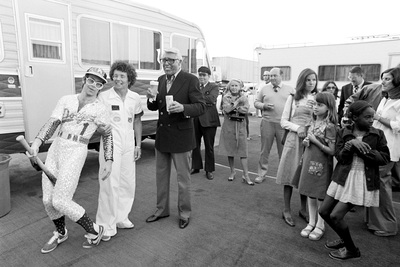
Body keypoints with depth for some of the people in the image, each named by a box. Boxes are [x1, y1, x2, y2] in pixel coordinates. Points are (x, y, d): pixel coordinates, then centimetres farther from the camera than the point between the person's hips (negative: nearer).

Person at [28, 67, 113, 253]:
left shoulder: (100, 109, -1)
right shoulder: (66, 100, 7)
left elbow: (107, 135, 4)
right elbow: (53, 122, -5)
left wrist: (109, 161, -4)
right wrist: (37, 141, -21)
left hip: (76, 153, -4)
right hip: (55, 149, 5)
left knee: (60, 201, -10)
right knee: (48, 200, 9)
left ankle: (94, 230, 12)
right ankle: (60, 233, 36)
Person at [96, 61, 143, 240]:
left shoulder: (135, 98, 3)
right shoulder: (103, 96, -8)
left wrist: (138, 145, 9)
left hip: (129, 145, 5)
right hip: (110, 144, -4)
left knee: (128, 183, 11)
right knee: (110, 184, -2)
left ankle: (121, 218, 30)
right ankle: (106, 226, 13)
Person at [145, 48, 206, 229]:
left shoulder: (190, 80, -10)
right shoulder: (161, 80, 8)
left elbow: (201, 106, -14)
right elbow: (154, 107, 11)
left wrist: (183, 108, -32)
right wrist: (151, 99, -11)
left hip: (180, 137, -6)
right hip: (161, 136, 6)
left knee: (183, 179, 9)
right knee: (161, 176, 17)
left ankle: (184, 213, 28)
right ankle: (162, 209, 36)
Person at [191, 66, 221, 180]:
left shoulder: (214, 87, 2)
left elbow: (211, 99, -17)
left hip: (208, 120, -4)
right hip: (195, 119, 4)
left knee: (209, 146, 5)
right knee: (195, 145, 10)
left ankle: (209, 170, 17)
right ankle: (196, 166, 27)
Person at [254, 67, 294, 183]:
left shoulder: (289, 89, 8)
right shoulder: (264, 88, 10)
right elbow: (256, 102, 12)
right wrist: (264, 106, -10)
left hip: (283, 124, 0)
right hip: (267, 123, 1)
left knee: (284, 151, 5)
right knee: (265, 150, 5)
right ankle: (262, 173, 16)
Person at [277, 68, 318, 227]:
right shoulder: (293, 98, 1)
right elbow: (283, 122, 2)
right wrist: (297, 127, -15)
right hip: (294, 139, -2)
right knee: (290, 175, 2)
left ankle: (303, 209, 28)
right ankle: (287, 210, 17)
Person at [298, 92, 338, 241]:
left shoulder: (329, 126, -15)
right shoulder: (313, 122, 5)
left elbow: (331, 151, -16)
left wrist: (315, 141, -20)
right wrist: (306, 142, -2)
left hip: (321, 164, -6)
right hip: (309, 161, 6)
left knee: (320, 196, 7)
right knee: (310, 194, 13)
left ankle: (320, 225, 24)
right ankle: (311, 222, 27)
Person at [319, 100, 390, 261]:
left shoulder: (378, 134, -1)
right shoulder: (343, 133, 1)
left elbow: (385, 158, -4)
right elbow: (339, 157, -6)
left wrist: (364, 150, -17)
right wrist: (351, 144, -23)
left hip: (363, 180, -3)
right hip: (342, 178, 4)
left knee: (335, 215, -9)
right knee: (324, 211, 6)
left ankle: (352, 250, 17)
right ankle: (344, 240, 30)